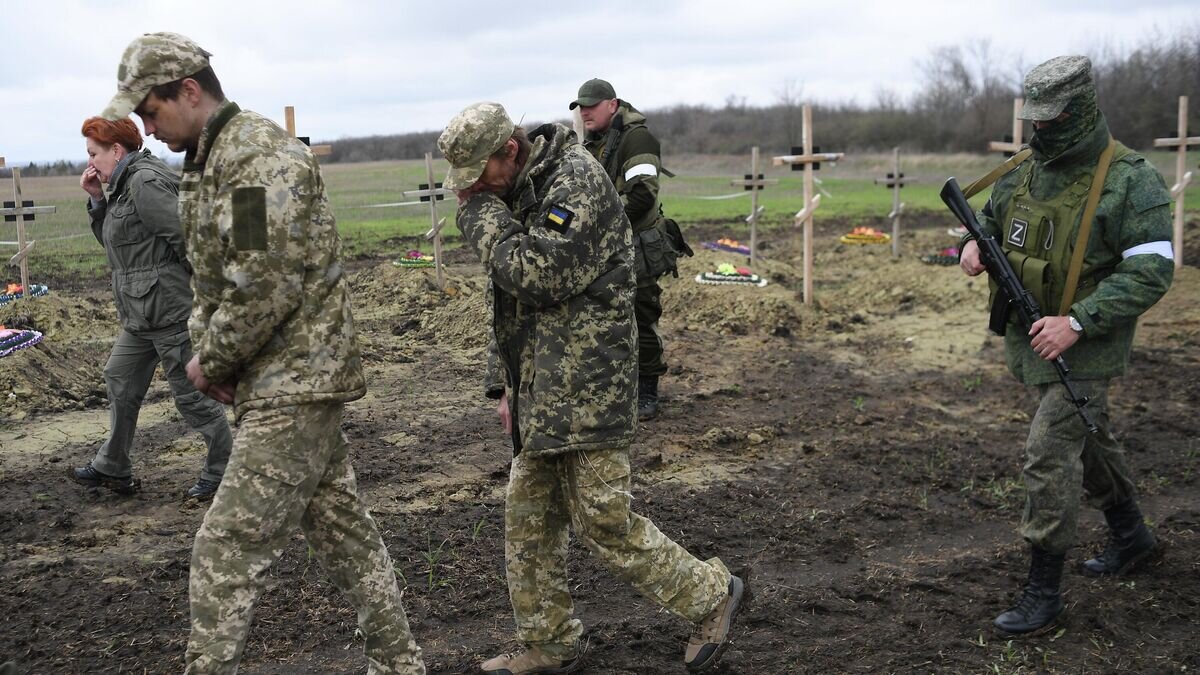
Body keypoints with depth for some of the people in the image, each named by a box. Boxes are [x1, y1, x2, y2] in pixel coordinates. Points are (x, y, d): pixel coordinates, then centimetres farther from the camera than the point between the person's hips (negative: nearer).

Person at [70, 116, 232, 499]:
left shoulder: (145, 183, -17)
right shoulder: (124, 185, 15)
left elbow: (186, 235, -23)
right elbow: (112, 241, 21)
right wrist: (96, 199, 8)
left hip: (170, 309, -11)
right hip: (142, 315, 11)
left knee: (191, 393, 0)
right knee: (120, 381, 19)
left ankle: (222, 472, 13)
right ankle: (113, 469, 31)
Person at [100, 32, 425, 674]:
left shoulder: (260, 153, -16)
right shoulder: (208, 162, 15)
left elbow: (266, 288, -24)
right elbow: (211, 278, 21)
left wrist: (211, 361, -11)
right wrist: (207, 352, 4)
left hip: (295, 385, -10)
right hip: (298, 381, 10)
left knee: (228, 547, -7)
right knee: (341, 527, 16)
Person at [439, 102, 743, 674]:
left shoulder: (575, 180, -14)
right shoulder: (516, 194, 15)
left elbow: (539, 276, -25)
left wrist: (481, 212, -14)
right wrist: (505, 384, 16)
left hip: (585, 390, -9)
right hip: (542, 392, 9)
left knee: (605, 522, -4)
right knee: (528, 518, 13)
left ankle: (710, 595, 15)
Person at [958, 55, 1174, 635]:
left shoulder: (1130, 180, -17)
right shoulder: (1025, 172, 4)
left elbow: (1151, 272, -21)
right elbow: (991, 217, 21)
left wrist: (1076, 322, -29)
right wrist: (975, 244, -4)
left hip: (1085, 343, -7)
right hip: (1031, 334, 7)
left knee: (1049, 453, -11)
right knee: (1088, 439, 22)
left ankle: (1043, 589, -1)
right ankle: (1130, 534, 45)